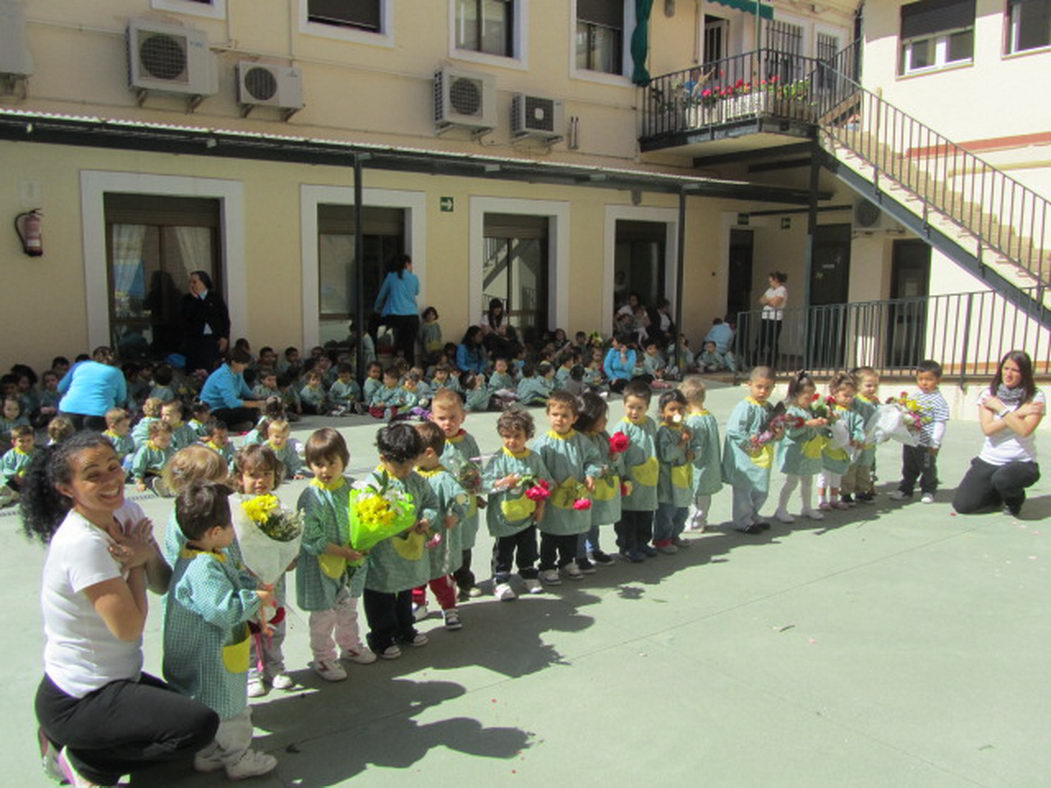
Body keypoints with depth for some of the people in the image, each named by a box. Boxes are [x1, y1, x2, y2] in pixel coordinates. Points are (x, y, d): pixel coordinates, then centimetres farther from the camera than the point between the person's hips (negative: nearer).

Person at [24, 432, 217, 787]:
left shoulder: (127, 512, -2)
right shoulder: (82, 543, -26)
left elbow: (163, 585, 0)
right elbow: (129, 627, -23)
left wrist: (147, 555, -19)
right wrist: (134, 562, -13)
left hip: (110, 681, 9)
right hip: (75, 701, -9)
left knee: (185, 707, 24)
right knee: (199, 724, -20)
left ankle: (67, 744, 19)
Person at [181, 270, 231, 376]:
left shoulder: (216, 297, 5)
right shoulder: (187, 299, 7)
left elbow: (225, 318, 4)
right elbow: (186, 316, -9)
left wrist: (224, 337, -4)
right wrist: (194, 298, -9)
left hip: (215, 340, -1)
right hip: (195, 340, 1)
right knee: (195, 372, -6)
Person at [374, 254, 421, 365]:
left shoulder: (391, 276, 7)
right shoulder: (414, 278, 7)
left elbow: (381, 295, 14)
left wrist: (378, 310, 29)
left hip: (394, 315, 0)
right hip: (412, 316, 0)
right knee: (410, 348, 2)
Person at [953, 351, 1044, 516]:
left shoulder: (1035, 397, -6)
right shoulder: (989, 394, 0)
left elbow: (1024, 430, -20)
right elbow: (987, 429, -12)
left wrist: (1001, 408, -13)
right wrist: (1018, 413, -16)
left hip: (1021, 463, -3)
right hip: (988, 461, 3)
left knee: (1002, 479, -38)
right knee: (962, 504, -10)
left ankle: (1015, 498, 1)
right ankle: (997, 495, 23)